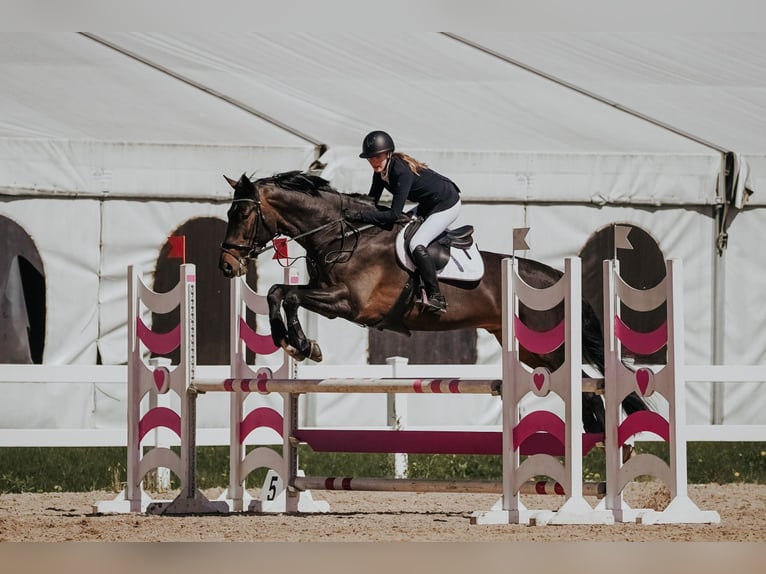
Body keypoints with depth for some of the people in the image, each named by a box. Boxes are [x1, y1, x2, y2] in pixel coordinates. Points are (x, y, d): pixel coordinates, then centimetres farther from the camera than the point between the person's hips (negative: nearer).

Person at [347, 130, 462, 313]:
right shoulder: (381, 170, -6)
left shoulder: (402, 172, -32)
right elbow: (372, 202, 3)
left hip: (447, 205, -10)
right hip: (428, 204, 10)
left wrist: (362, 216, -34)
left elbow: (394, 214, -33)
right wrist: (358, 211, -14)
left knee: (416, 244, -23)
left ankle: (436, 298, -20)